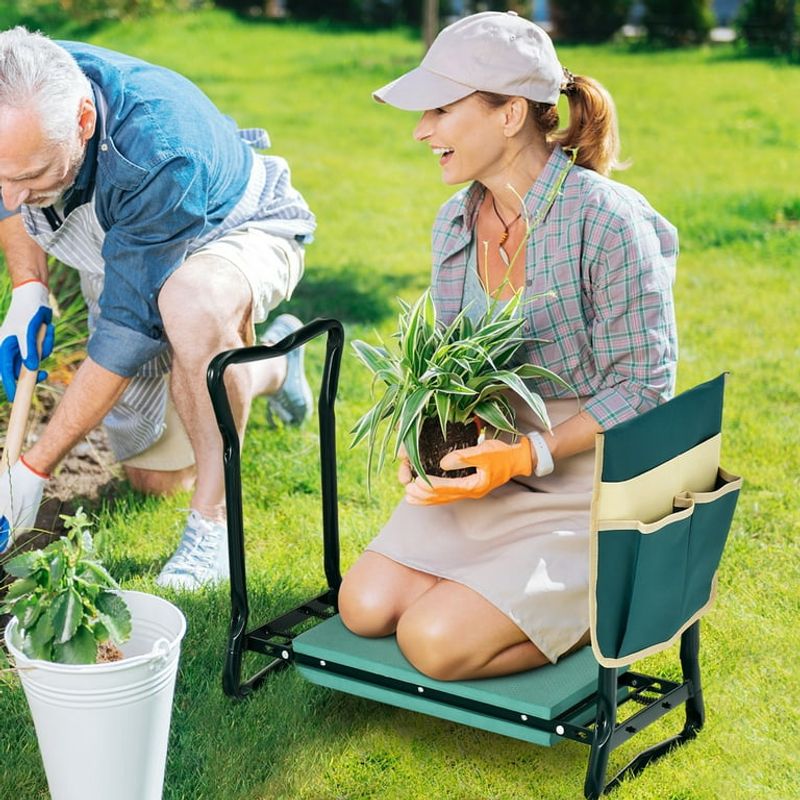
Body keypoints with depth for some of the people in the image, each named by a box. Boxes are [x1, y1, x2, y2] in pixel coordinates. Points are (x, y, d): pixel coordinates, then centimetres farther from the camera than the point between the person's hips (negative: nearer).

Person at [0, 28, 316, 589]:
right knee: (157, 478, 11)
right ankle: (272, 360, 35)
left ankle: (214, 521, -26)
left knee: (192, 301, -44)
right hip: (124, 253, 6)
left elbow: (130, 326, -37)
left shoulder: (160, 155, -43)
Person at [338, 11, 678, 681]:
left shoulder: (608, 222, -21)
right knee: (365, 607, -8)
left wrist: (525, 456, -25)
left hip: (588, 483, -7)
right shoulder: (456, 221, 3)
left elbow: (644, 388, -18)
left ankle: (607, 608, 5)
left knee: (435, 642, -18)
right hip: (485, 472, 7)